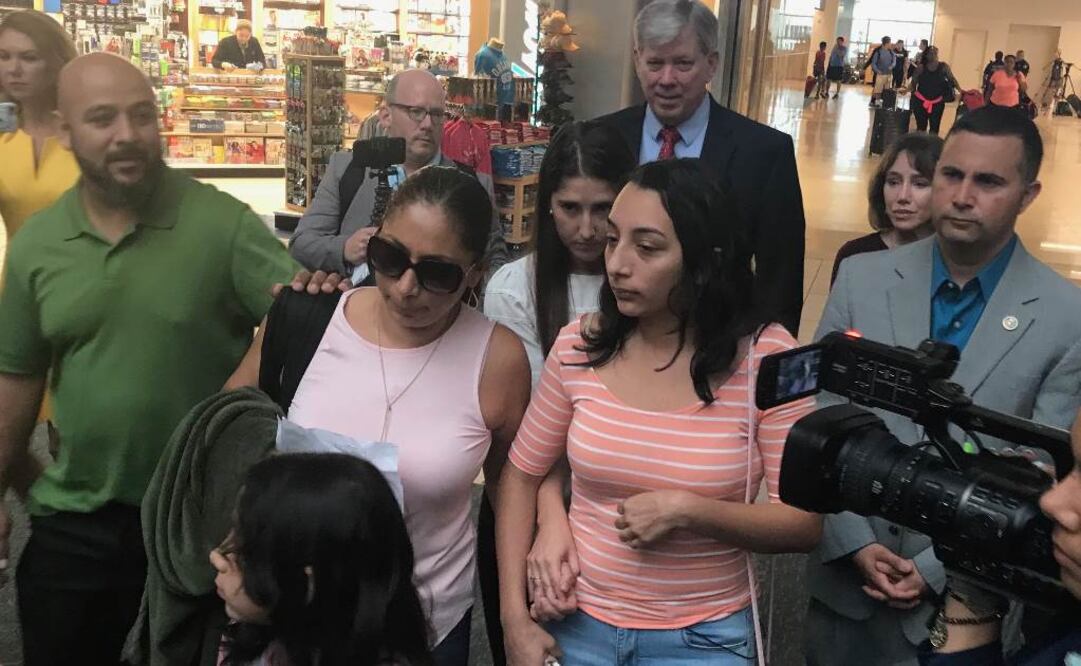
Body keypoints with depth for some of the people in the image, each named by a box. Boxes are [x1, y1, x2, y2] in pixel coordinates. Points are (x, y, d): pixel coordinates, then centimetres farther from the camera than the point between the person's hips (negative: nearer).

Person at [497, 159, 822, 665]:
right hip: (577, 625, 2)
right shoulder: (579, 346, -8)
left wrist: (688, 511, -24)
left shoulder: (765, 356, -14)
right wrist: (514, 618, -4)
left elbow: (806, 522, -11)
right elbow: (521, 475, 1)